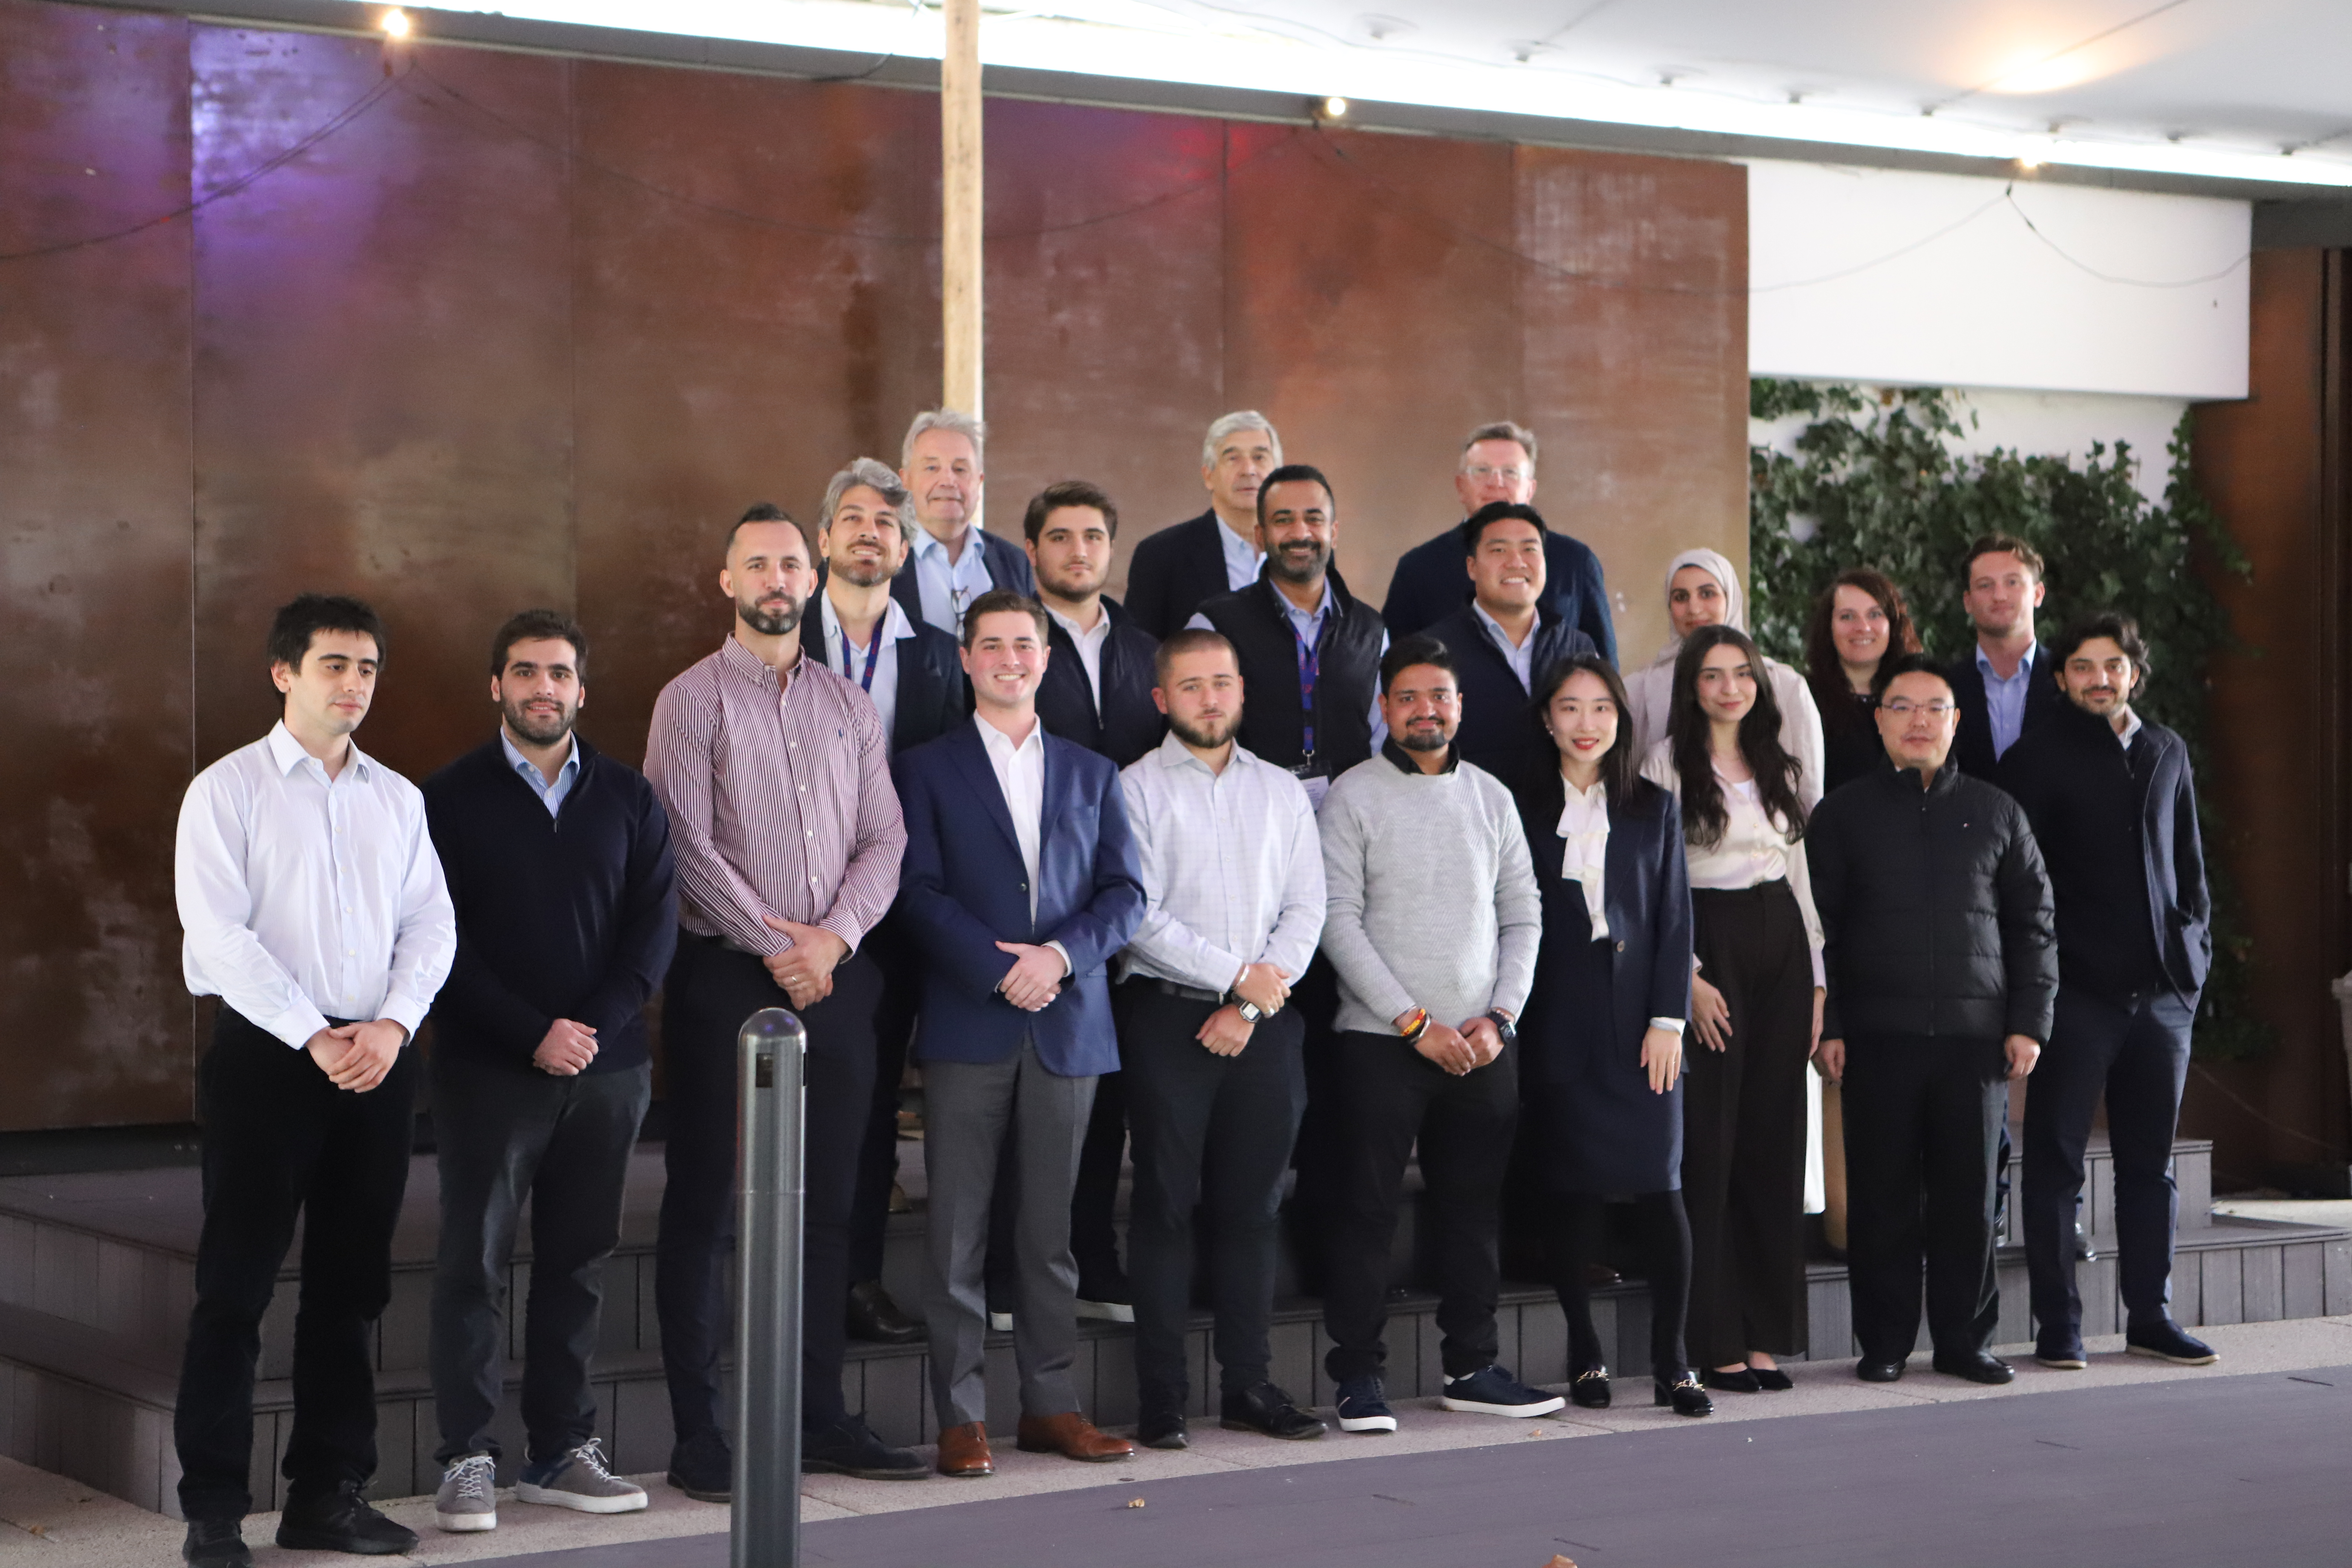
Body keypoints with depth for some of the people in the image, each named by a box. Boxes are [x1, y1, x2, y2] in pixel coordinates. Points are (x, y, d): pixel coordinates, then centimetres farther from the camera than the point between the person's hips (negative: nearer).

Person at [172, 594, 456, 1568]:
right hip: (265, 1053, -5)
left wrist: (392, 1023, -10)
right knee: (235, 1286, -3)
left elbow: (431, 925, 8)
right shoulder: (228, 791, -1)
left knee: (352, 1287, 8)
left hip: (380, 1058, 5)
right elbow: (219, 933, -10)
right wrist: (313, 1038, -16)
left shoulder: (397, 799, 13)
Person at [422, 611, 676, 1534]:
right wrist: (534, 1034, -13)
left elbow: (656, 923, 4)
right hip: (490, 1069, -3)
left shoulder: (627, 798, 10)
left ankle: (562, 1450, 14)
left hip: (607, 1069, 3)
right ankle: (467, 1461, 2)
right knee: (475, 1261, -2)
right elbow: (442, 938, -6)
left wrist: (598, 1024, -10)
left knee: (578, 1261, 7)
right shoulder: (452, 799, 1)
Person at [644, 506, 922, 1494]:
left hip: (836, 970, 5)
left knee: (825, 1204, 8)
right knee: (705, 1200, -2)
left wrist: (833, 936, -8)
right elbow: (688, 844, -8)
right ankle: (697, 1432, 2)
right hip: (726, 970, -4)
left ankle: (820, 1418, 15)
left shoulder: (851, 708, 14)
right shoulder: (693, 700, 0)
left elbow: (884, 839, 8)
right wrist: (775, 947, -11)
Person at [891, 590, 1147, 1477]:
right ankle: (961, 1414, 1)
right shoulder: (926, 770, 7)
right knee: (958, 1229, -3)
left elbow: (1125, 894, 9)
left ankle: (1049, 1403, 13)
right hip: (967, 1027, -2)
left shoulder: (1091, 775, 16)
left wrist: (1060, 955, -9)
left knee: (1051, 1228, 6)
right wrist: (1000, 971, -13)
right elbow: (920, 894, -2)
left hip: (1068, 1024, 3)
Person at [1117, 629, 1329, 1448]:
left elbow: (1305, 909, 6)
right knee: (1167, 1202, -2)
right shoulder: (1136, 789, 1)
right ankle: (1161, 1394, 1)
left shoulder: (1281, 791, 13)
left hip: (1265, 1022, 3)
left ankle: (1249, 1382, 12)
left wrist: (1252, 1008, -5)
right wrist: (1236, 974, -9)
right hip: (1167, 1013, -3)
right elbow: (1139, 914, -7)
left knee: (1251, 1203, 6)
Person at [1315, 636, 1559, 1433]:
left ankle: (1472, 1366, 17)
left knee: (1472, 1208, 8)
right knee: (1367, 1209, -2)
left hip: (1482, 1042, 4)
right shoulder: (1353, 797, -2)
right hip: (1381, 1039, -4)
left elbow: (1523, 916, 11)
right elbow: (1339, 921, -7)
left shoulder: (1491, 796, 11)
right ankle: (1358, 1375, 4)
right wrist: (1414, 1021, -11)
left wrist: (1499, 1016, -3)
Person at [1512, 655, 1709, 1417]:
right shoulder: (1523, 806, 6)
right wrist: (1508, 1022, -4)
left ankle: (1671, 1362, -3)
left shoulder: (1653, 807, 10)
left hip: (1640, 1017, 1)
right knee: (1570, 1184, 0)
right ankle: (1585, 1355, 9)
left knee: (1659, 1183, -7)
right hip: (1557, 1020, 0)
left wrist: (1669, 1018, -3)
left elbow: (1674, 918, 7)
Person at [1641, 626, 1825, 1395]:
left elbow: (1802, 876, 15)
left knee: (1775, 1140, 4)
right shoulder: (1667, 764, -1)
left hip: (1781, 943, 5)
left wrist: (1817, 982, 9)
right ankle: (1715, 1340, -2)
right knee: (1709, 1143, -6)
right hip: (1707, 942, -5)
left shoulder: (1783, 769, 15)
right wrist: (1688, 977, -14)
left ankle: (1765, 1333, 9)